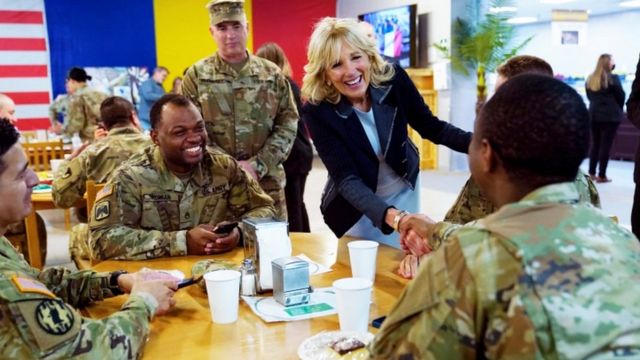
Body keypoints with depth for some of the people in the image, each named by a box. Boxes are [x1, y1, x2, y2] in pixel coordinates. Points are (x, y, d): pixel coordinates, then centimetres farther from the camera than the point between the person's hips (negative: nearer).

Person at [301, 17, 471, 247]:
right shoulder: (318, 111, -26)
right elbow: (347, 179, -31)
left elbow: (431, 128, -7)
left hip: (405, 193, 3)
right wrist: (394, 217, -48)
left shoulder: (394, 79, -20)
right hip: (356, 207, -2)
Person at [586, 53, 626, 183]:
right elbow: (621, 96, -3)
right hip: (610, 115, -5)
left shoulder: (590, 79, 8)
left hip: (594, 114, 5)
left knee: (595, 144, 13)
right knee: (606, 145, -2)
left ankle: (592, 173, 15)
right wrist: (618, 109, 12)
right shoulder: (612, 78, -9)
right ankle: (602, 175, 0)